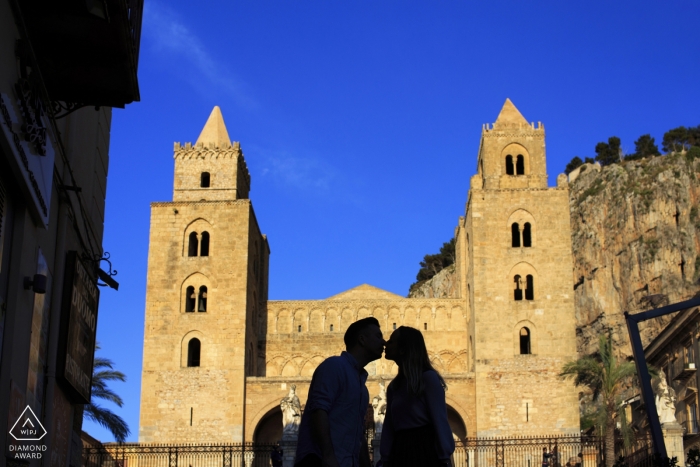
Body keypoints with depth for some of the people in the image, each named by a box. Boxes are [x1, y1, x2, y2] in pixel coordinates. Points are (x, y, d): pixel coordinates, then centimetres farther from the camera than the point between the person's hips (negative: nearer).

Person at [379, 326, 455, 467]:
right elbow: (389, 426, 13)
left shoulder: (428, 378, -5)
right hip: (401, 452, 7)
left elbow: (439, 420, -9)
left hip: (425, 451, -7)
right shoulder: (394, 386, 16)